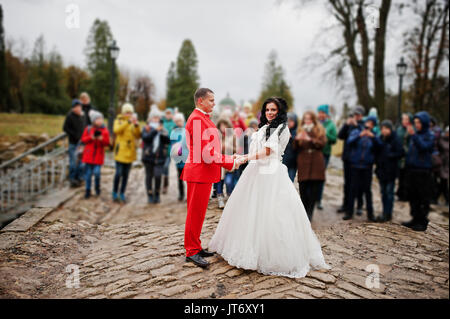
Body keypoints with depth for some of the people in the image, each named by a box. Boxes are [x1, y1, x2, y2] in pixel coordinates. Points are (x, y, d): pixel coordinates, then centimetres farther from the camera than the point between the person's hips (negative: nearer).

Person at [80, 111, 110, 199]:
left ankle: (97, 187, 18)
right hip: (89, 155, 1)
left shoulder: (105, 130, 1)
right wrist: (91, 137, -13)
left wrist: (102, 139, -19)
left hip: (99, 155, -1)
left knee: (97, 172, -10)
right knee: (88, 173, 6)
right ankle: (88, 191, 18)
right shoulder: (88, 129, 1)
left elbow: (107, 143, 1)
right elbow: (83, 140, 4)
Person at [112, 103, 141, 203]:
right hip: (120, 151, -3)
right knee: (119, 173, -7)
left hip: (130, 152, 3)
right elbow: (116, 130, -18)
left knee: (126, 174, 7)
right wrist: (128, 122, -26)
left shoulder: (133, 122, 12)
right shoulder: (118, 120, 3)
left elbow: (138, 135, 1)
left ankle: (122, 194, 16)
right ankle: (115, 193, 8)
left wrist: (136, 126, -16)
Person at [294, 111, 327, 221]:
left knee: (314, 189, -4)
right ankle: (304, 212, 11)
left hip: (316, 162, -1)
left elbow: (323, 143, -5)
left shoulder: (320, 130, 10)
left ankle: (310, 212, 8)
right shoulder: (300, 130, 13)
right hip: (303, 162, 1)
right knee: (303, 188, -3)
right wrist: (297, 140, -15)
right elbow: (296, 148, 6)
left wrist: (310, 139, -18)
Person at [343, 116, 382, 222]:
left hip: (367, 166, 1)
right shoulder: (356, 132, 6)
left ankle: (370, 213, 10)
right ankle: (349, 212, 8)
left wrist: (373, 137, -24)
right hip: (355, 165, -1)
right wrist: (360, 135, -26)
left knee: (367, 190, 2)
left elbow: (379, 145, -9)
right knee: (353, 189, 0)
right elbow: (349, 141, -12)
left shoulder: (374, 136, 8)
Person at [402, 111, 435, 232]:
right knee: (413, 196, 12)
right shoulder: (414, 133, 10)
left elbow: (424, 147, -24)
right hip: (412, 169, 6)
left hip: (423, 171, -6)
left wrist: (414, 135, -31)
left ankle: (423, 222, 8)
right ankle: (415, 218, 22)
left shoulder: (430, 136, -6)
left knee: (424, 198, 1)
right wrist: (407, 163, 12)